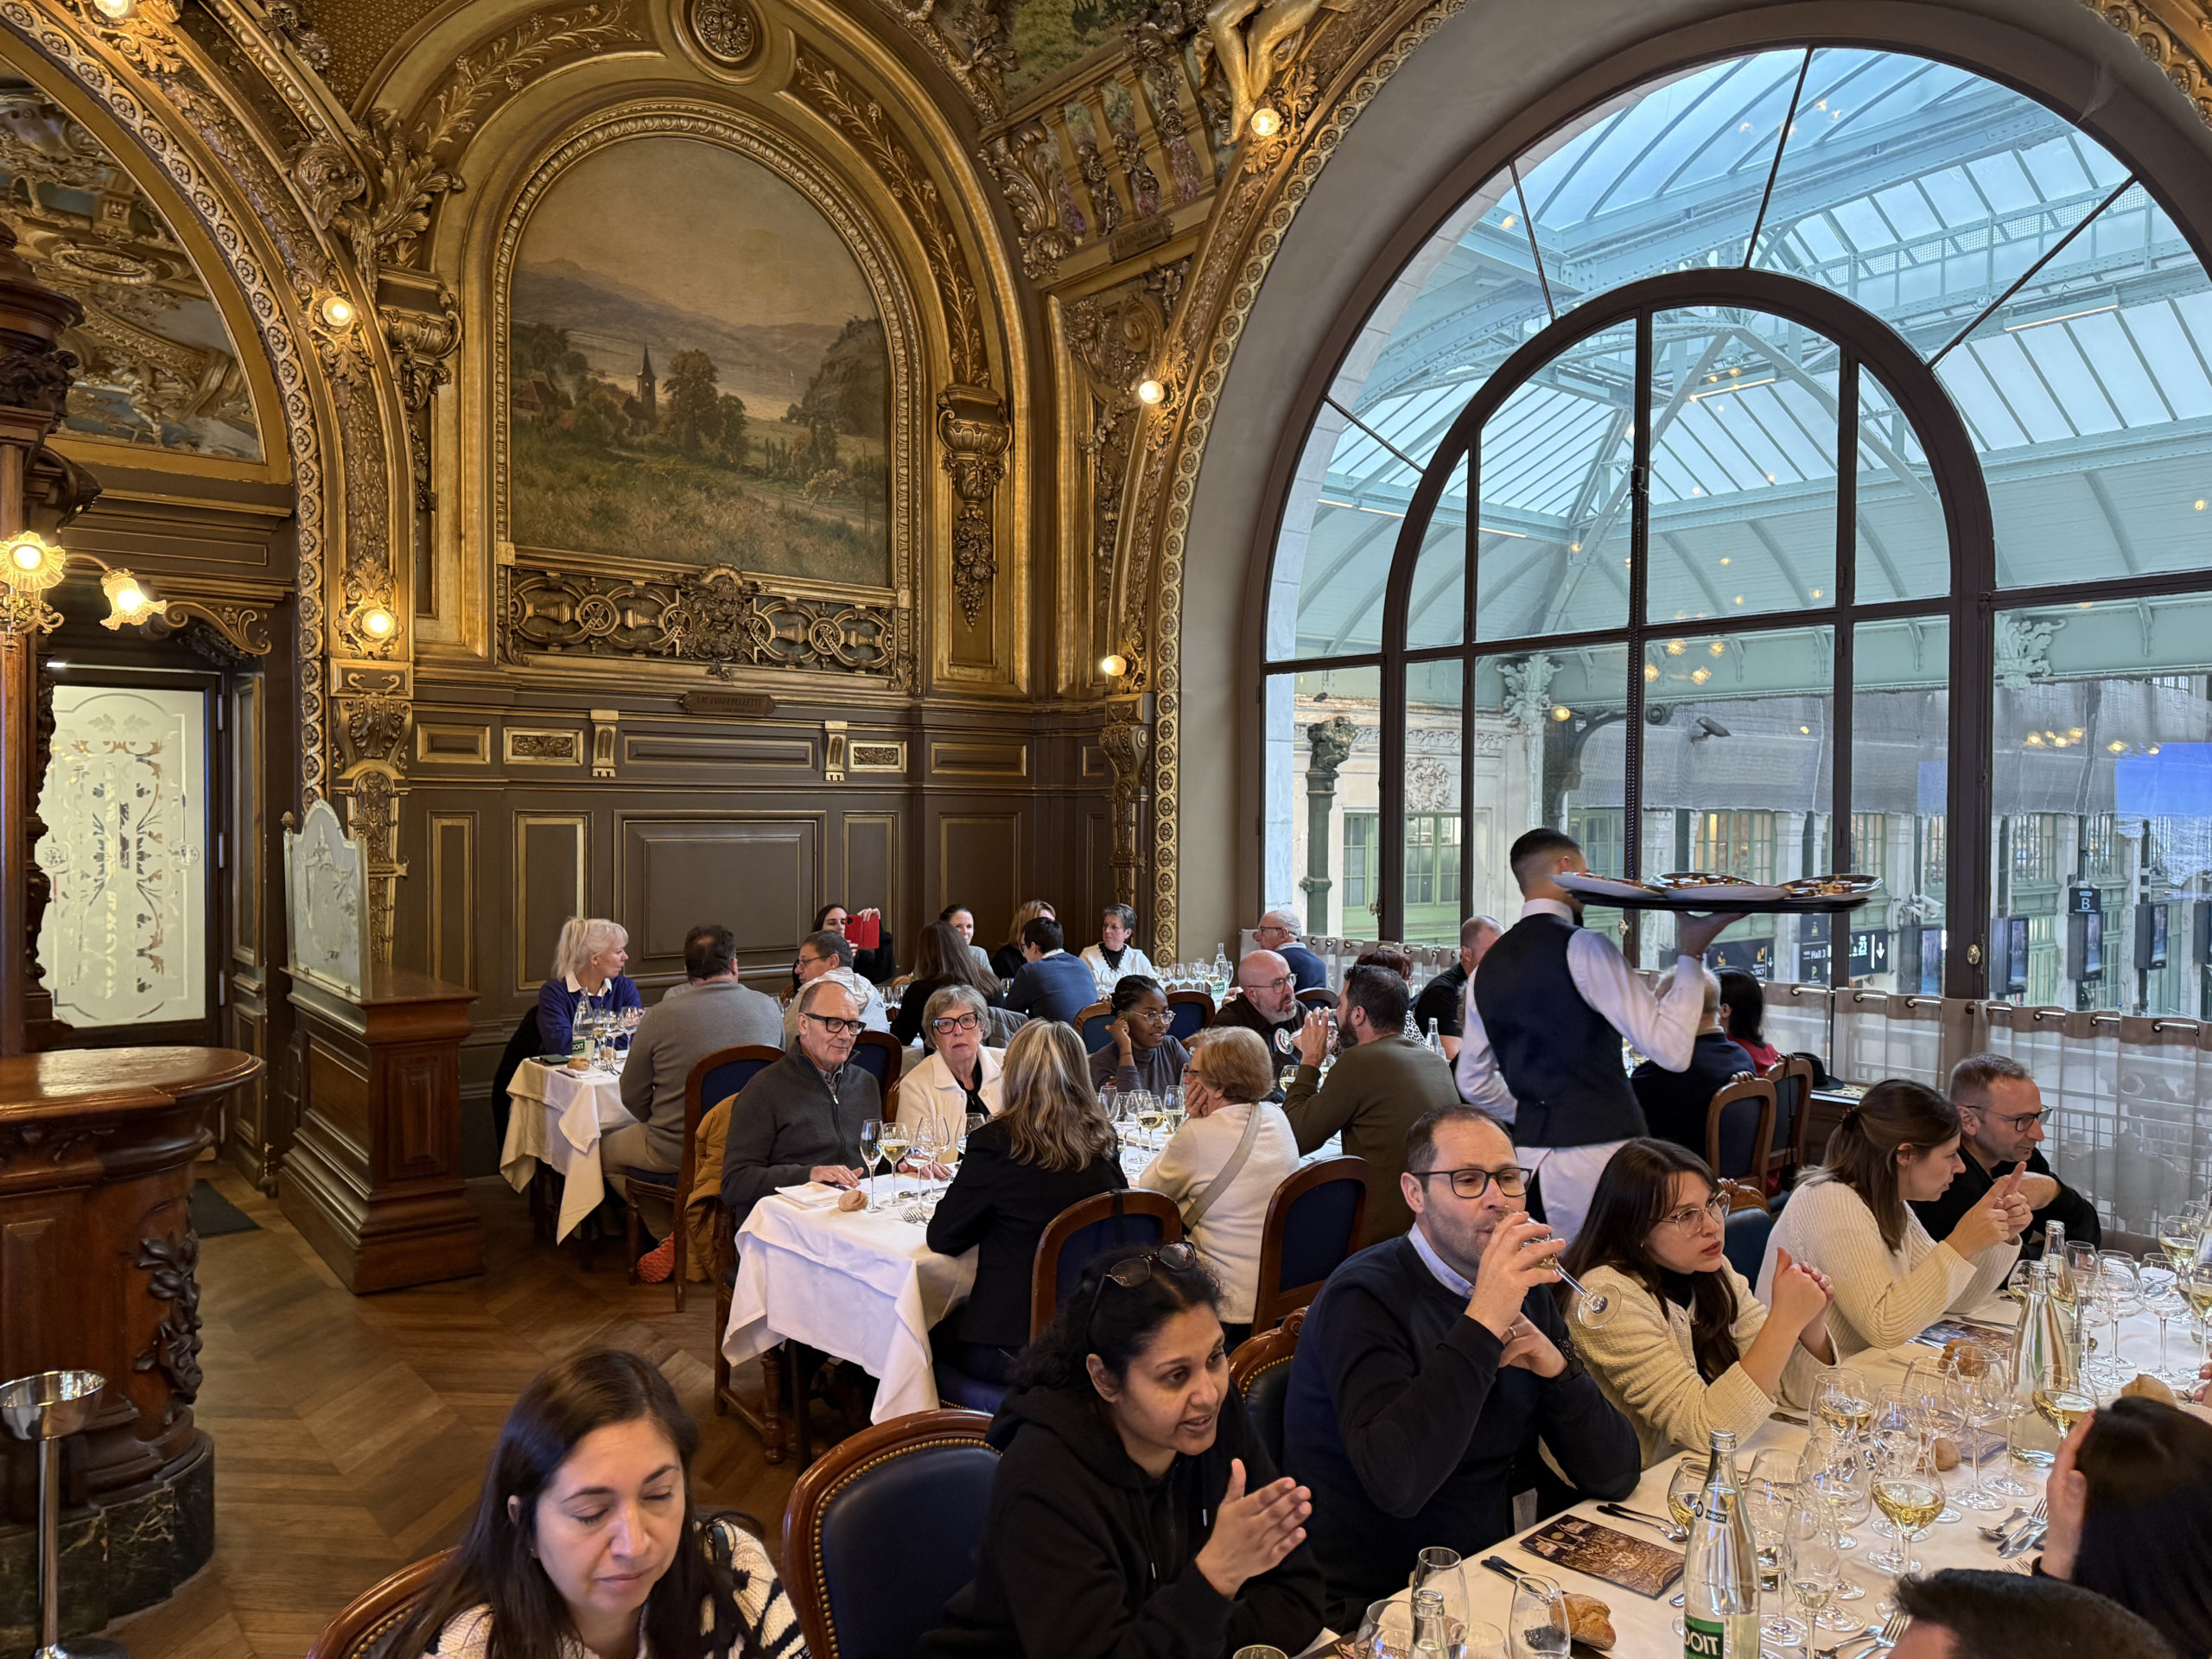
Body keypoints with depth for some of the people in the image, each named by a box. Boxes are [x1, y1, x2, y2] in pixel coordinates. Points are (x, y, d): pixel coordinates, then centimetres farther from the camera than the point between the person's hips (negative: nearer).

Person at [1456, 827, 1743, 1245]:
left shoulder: (1488, 966, 10)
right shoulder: (1583, 948, -11)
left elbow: (1473, 1083, 18)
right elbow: (1672, 1049, -15)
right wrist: (1690, 954, -8)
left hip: (1530, 1152, 7)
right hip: (1598, 1151, -7)